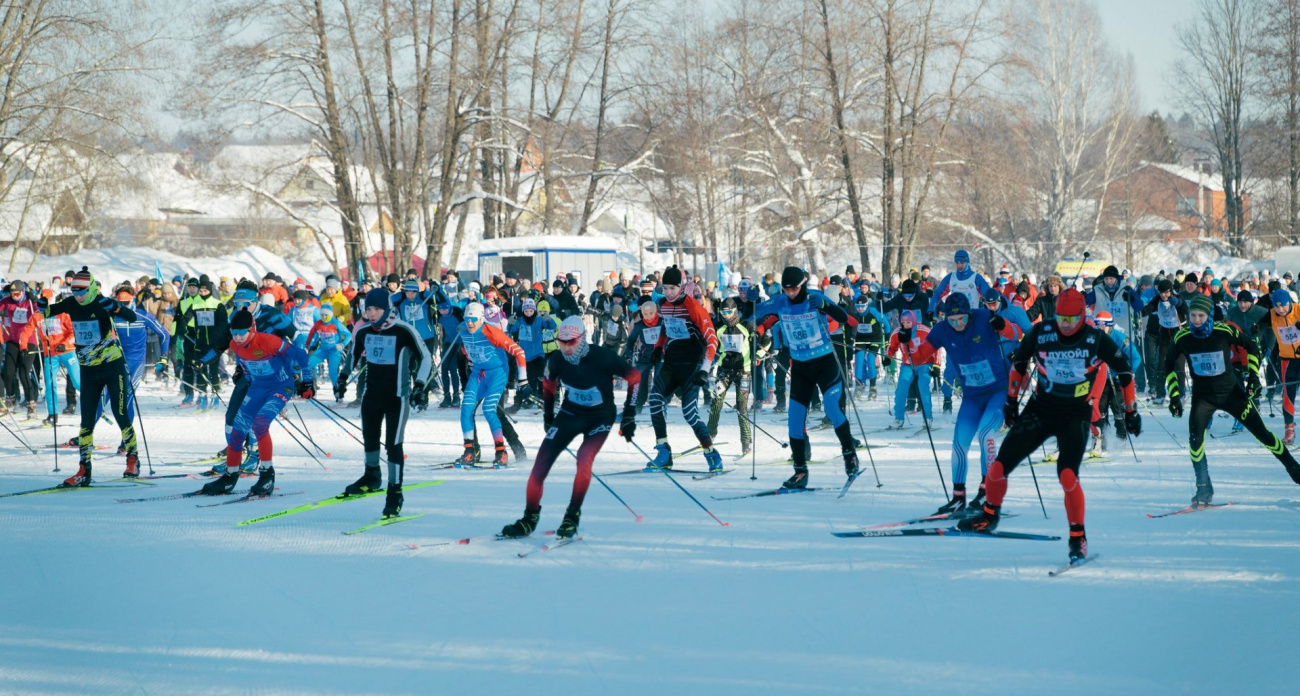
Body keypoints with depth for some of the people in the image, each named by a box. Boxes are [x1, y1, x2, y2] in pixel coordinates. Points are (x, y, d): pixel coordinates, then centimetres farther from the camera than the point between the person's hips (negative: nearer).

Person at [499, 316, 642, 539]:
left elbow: (634, 376, -11)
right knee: (541, 463, -10)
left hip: (600, 417, -3)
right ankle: (529, 519, 5)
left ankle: (572, 517, -11)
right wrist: (548, 417, 13)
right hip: (570, 414, 4)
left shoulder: (602, 357, -25)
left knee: (584, 459, -28)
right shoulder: (556, 359, -14)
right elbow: (548, 385, 9)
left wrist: (629, 415, -11)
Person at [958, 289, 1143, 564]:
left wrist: (1131, 410, 7)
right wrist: (1011, 400, 14)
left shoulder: (1096, 339, -10)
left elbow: (1123, 370, 3)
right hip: (1040, 409, 3)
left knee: (1067, 474, -22)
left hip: (1075, 415, -3)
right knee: (1000, 465, -1)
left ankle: (1078, 538, -5)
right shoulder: (1041, 332, -7)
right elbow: (1019, 361, 10)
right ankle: (989, 515, 27)